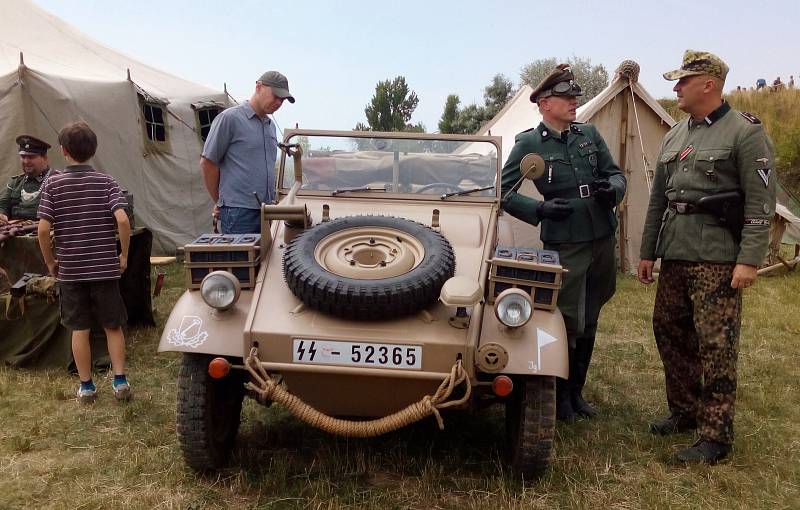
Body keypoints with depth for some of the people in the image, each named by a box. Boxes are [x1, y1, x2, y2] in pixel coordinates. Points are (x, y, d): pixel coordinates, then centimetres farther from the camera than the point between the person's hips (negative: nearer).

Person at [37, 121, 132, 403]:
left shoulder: (53, 184, -3)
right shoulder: (105, 181, -4)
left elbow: (43, 229, -9)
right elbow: (122, 221, -17)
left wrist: (50, 262, 4)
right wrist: (124, 255, -4)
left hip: (70, 269, 0)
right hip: (105, 267, 0)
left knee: (79, 329, 10)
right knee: (113, 326, 12)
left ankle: (86, 386, 17)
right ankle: (120, 380, 9)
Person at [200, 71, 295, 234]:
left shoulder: (271, 125, 18)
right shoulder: (229, 118, -6)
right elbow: (207, 162, -4)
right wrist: (219, 202, 4)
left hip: (266, 210, 7)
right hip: (239, 212, -7)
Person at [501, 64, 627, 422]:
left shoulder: (589, 133, 7)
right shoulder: (529, 144, -6)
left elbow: (616, 174, 13)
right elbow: (503, 192, -5)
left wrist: (611, 189, -10)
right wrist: (540, 209, -18)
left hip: (602, 238, 5)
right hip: (564, 243, -5)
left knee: (589, 323, 14)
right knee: (569, 323, -2)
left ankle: (576, 391, 30)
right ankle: (560, 394, 20)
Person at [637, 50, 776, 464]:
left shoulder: (745, 132, -6)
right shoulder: (674, 137, 15)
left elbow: (761, 201, -10)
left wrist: (749, 260, -16)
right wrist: (647, 252, 18)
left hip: (717, 258, -8)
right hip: (674, 255, 8)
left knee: (715, 345, -4)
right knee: (669, 332, 13)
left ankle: (715, 437, 5)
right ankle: (684, 412, 30)